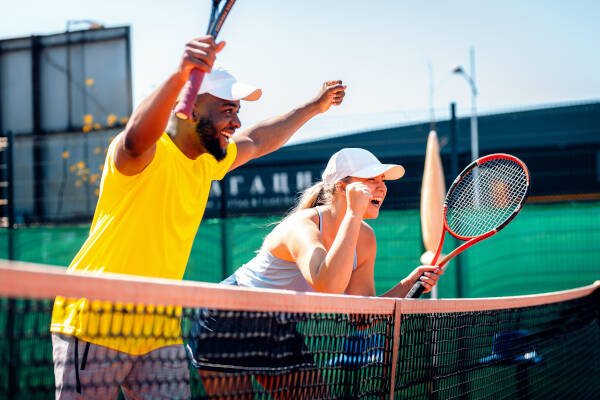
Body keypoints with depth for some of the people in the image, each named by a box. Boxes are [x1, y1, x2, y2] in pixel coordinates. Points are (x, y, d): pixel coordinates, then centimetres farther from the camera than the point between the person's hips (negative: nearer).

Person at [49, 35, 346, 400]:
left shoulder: (207, 161, 12)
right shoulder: (147, 154, -14)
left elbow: (256, 142, 32)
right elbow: (137, 137, -40)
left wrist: (314, 107, 39)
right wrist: (179, 77, -57)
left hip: (162, 330, 7)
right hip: (96, 324, -7)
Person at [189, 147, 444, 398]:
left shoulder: (365, 238, -5)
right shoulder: (303, 225, -29)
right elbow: (328, 286, -49)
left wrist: (408, 284, -18)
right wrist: (354, 213, -43)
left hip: (285, 334, 7)